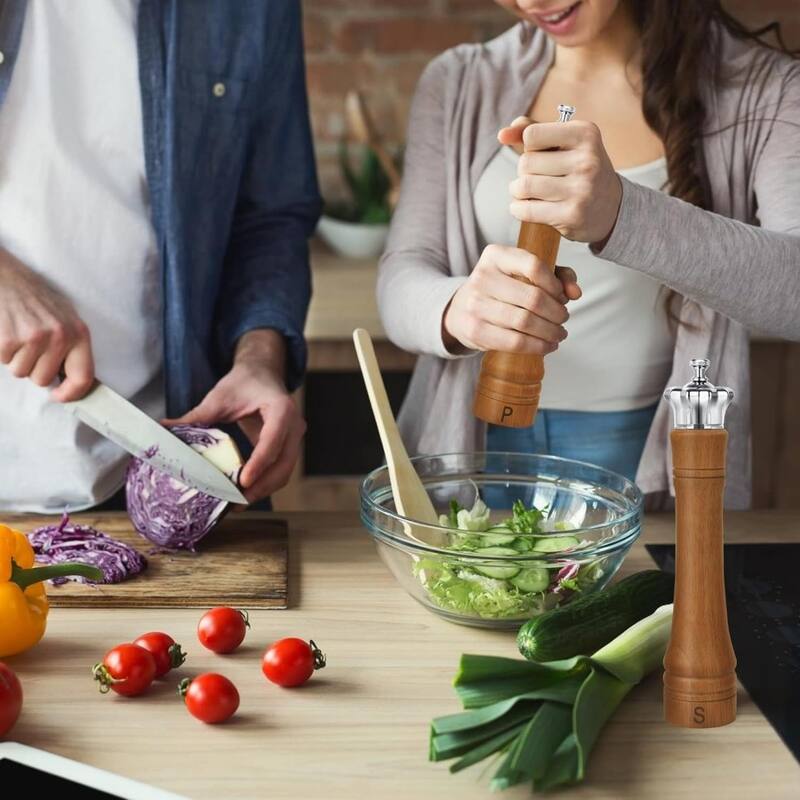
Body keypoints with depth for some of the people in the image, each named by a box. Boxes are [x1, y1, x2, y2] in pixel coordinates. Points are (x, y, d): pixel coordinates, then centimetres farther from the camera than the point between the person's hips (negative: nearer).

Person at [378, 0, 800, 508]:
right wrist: (454, 309, -28)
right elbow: (402, 280, -5)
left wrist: (623, 215, -37)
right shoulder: (457, 85, 2)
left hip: (651, 458, -1)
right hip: (469, 442, 2)